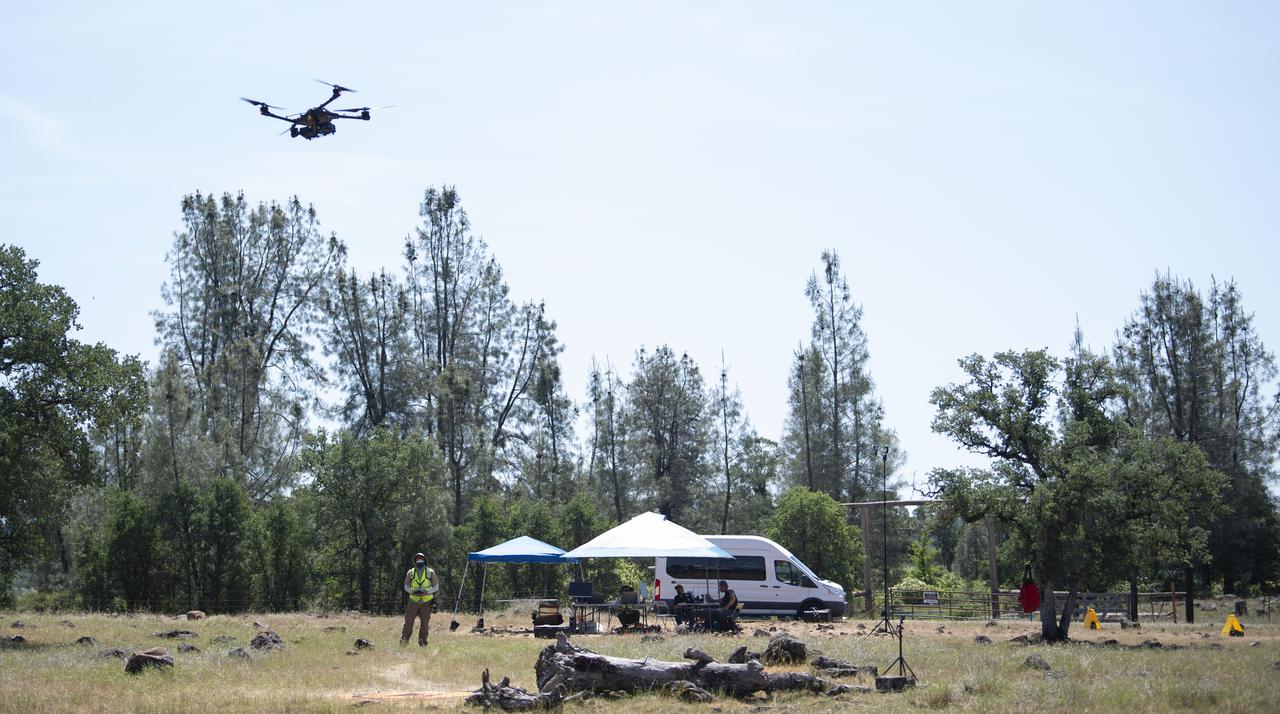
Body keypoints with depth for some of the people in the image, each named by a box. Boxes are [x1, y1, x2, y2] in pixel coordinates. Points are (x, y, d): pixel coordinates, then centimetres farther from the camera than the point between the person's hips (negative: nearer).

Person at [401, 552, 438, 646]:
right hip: (413, 600, 0)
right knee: (408, 622, -7)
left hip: (426, 602, 0)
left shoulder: (430, 572, 1)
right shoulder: (410, 572, 4)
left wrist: (427, 592, -15)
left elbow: (436, 586, 3)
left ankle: (422, 644, 13)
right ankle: (403, 643, -3)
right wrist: (412, 591, -10)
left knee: (425, 624, 3)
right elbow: (406, 586, 11)